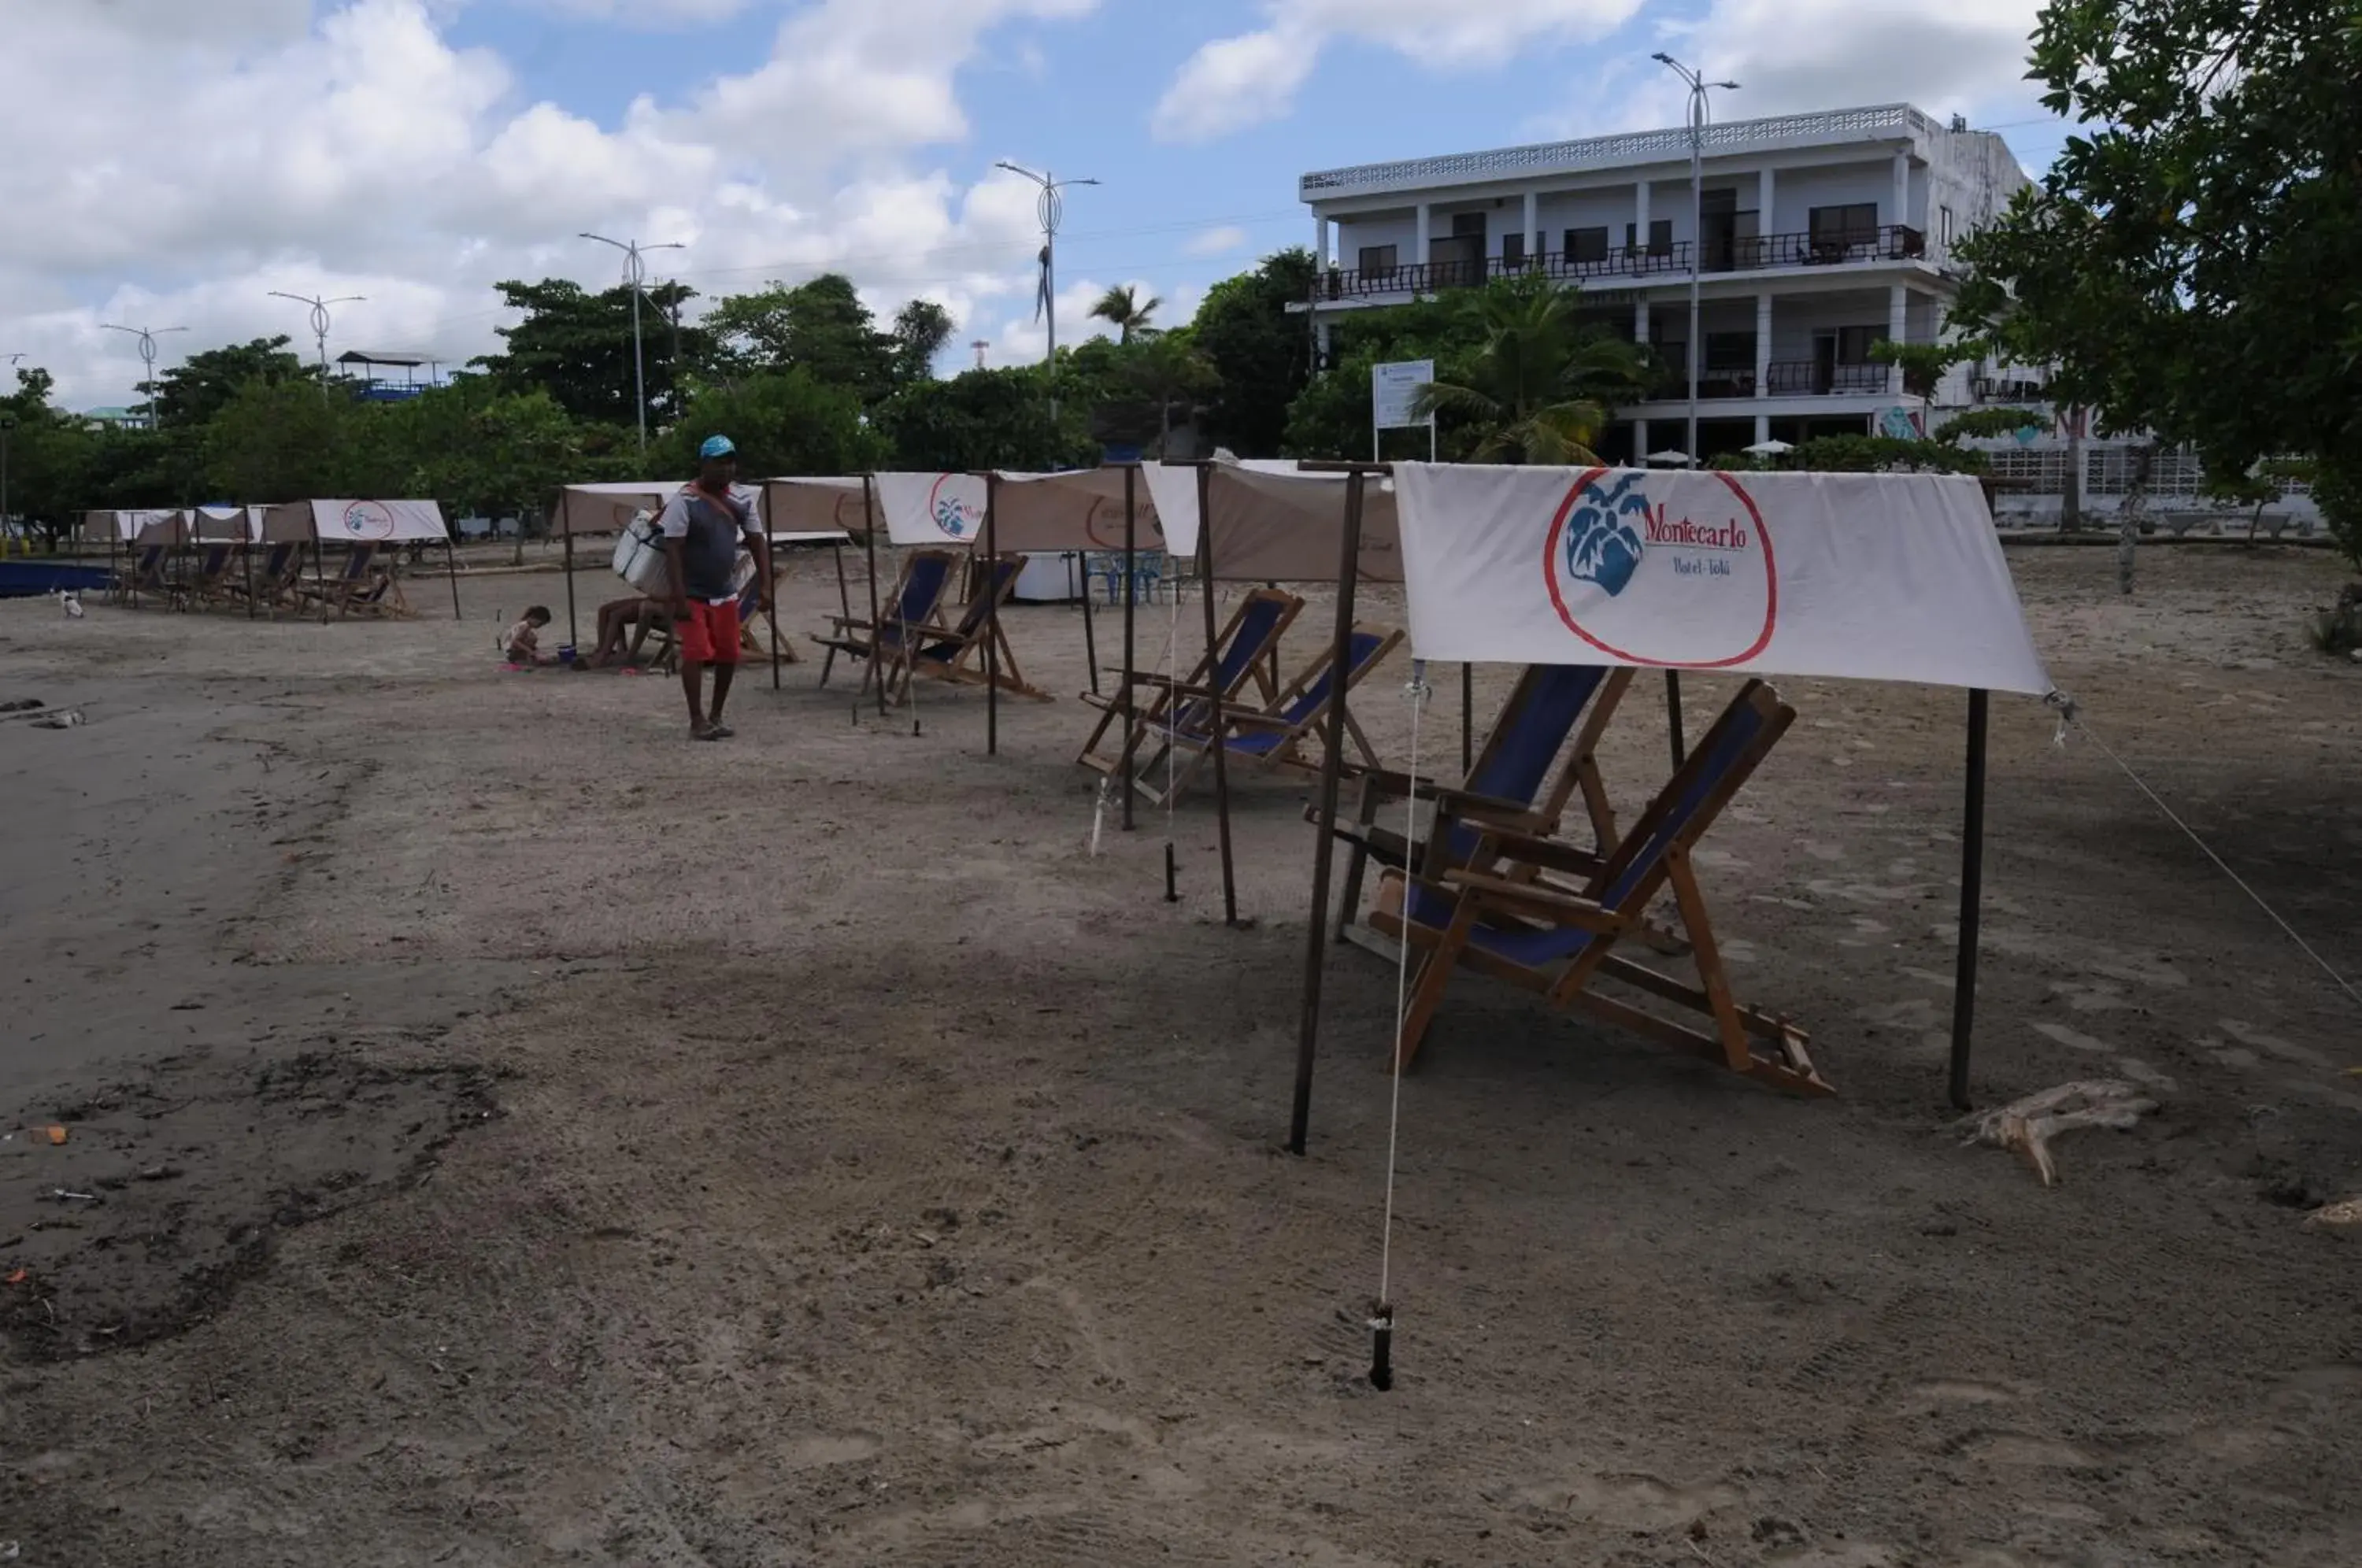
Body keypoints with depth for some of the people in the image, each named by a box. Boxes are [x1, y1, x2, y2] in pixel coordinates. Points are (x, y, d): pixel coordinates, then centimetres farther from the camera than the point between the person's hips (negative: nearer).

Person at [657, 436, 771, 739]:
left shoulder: (740, 502, 4)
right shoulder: (684, 503, -14)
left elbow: (758, 543, 9)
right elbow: (673, 550, -17)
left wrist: (765, 586, 1)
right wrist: (679, 597, -22)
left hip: (725, 594, 6)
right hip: (693, 596, -6)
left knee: (728, 656, 7)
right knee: (696, 654, -10)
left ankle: (716, 716, 20)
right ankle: (697, 721, -6)